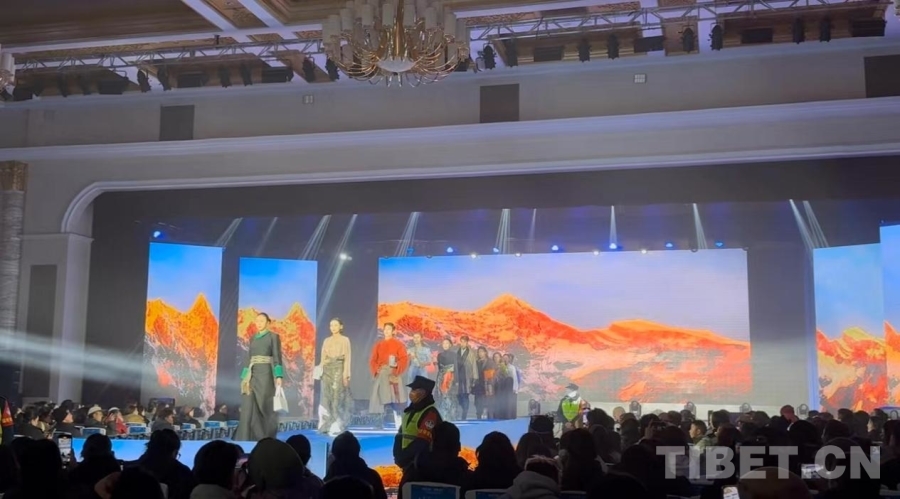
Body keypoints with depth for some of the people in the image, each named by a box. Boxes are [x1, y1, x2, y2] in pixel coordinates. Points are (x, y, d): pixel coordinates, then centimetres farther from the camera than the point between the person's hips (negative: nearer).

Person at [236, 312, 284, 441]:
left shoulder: (273, 337, -1)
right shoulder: (253, 338, 16)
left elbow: (277, 357, -7)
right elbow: (249, 358, 17)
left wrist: (278, 376, -17)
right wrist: (245, 377, 11)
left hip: (265, 373, -5)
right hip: (252, 374, 5)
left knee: (264, 405, -2)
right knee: (248, 406, -3)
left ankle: (267, 437, 8)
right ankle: (246, 437, -3)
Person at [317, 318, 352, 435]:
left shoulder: (345, 340, 2)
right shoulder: (327, 340, 14)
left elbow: (347, 358, -3)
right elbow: (323, 357, 13)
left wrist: (346, 374, -10)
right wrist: (320, 370, 0)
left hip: (339, 369, -4)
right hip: (327, 370, 4)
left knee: (337, 398, -6)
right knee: (326, 397, 0)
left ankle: (337, 426, -3)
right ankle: (326, 425, 4)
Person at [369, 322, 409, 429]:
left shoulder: (398, 344, 5)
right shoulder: (378, 345, 16)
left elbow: (404, 359, -2)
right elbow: (373, 360, 12)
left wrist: (397, 365, -20)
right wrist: (376, 369, -6)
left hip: (393, 374, -4)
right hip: (381, 374, 4)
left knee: (394, 397, -13)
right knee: (380, 398, -1)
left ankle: (398, 423, -14)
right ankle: (379, 424, 1)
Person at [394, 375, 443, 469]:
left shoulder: (430, 413, -14)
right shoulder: (410, 411, 14)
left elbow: (421, 442, -21)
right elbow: (400, 435, 14)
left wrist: (402, 457, -19)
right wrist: (398, 456, -2)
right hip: (408, 461, 8)